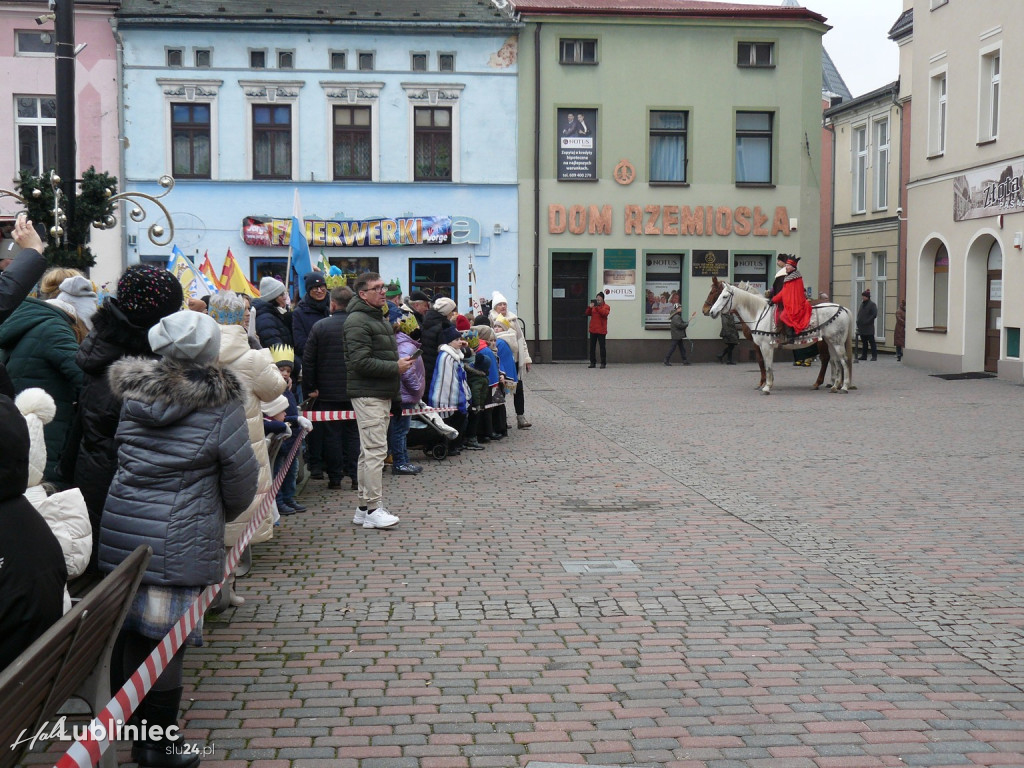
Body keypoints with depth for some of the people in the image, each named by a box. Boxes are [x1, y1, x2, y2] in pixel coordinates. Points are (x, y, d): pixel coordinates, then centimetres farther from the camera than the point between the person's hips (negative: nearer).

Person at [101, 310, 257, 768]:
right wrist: (227, 513, 15)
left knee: (127, 633, 16)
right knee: (165, 642, 2)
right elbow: (241, 477, -4)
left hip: (120, 526, 6)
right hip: (177, 541, -6)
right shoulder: (219, 404, -9)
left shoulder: (135, 393, 6)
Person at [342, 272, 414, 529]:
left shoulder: (380, 319, 20)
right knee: (375, 450, -11)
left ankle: (364, 507, 19)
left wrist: (400, 363, 12)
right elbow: (361, 362, -22)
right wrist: (395, 367, -16)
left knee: (369, 451, 13)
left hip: (382, 394, 10)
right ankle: (373, 509, -8)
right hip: (368, 395, -10)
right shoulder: (357, 322, -13)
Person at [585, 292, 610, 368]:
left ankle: (603, 363, 0)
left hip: (601, 330, -5)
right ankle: (593, 362, 11)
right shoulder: (594, 306, 15)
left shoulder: (606, 307, 2)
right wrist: (590, 307, -10)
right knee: (592, 347, 5)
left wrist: (597, 307, -22)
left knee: (602, 346, -4)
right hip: (593, 330, 5)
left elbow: (605, 313, -17)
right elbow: (588, 314, 6)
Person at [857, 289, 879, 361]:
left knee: (872, 342, -3)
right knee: (864, 342, 12)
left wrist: (867, 321, -17)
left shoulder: (872, 304, -7)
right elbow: (859, 314, 22)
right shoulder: (862, 304, 14)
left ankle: (874, 356, -1)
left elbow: (874, 314, -14)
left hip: (869, 327, -7)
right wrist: (858, 321, 7)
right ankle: (864, 355, 18)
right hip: (862, 327, 7)